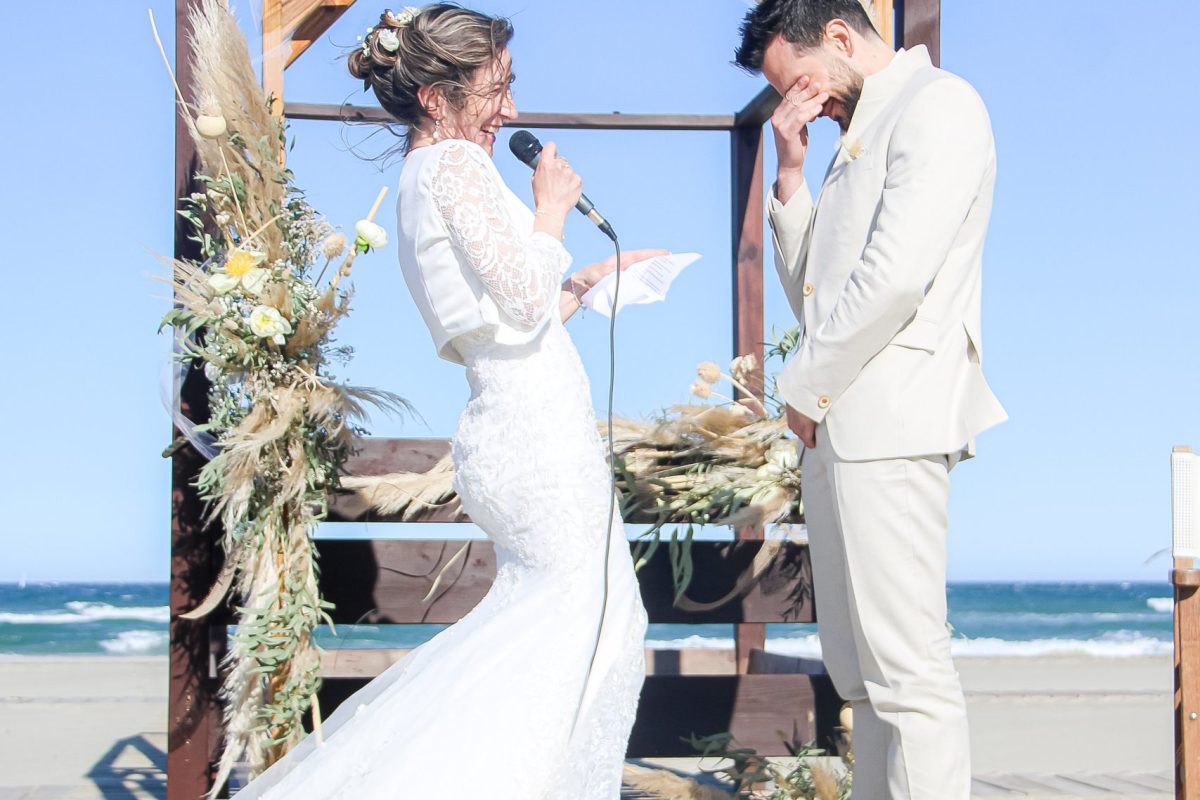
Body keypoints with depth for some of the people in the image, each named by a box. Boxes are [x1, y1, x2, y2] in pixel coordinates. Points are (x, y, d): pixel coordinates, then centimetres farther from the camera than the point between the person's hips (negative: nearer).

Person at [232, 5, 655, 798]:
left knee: (536, 604, 17)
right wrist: (551, 209, -3)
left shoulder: (418, 183, 18)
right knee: (598, 611, -2)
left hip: (500, 428, 10)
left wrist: (595, 276, 24)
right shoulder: (454, 164, -12)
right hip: (538, 427, -10)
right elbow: (526, 301, -17)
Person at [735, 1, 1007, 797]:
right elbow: (806, 284, 24)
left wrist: (807, 384, -8)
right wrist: (792, 172, 12)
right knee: (861, 670, 12)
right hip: (840, 425, 10)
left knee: (907, 669, -10)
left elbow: (895, 278, -17)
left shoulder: (938, 104, -6)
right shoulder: (863, 133, 23)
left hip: (889, 421, -10)